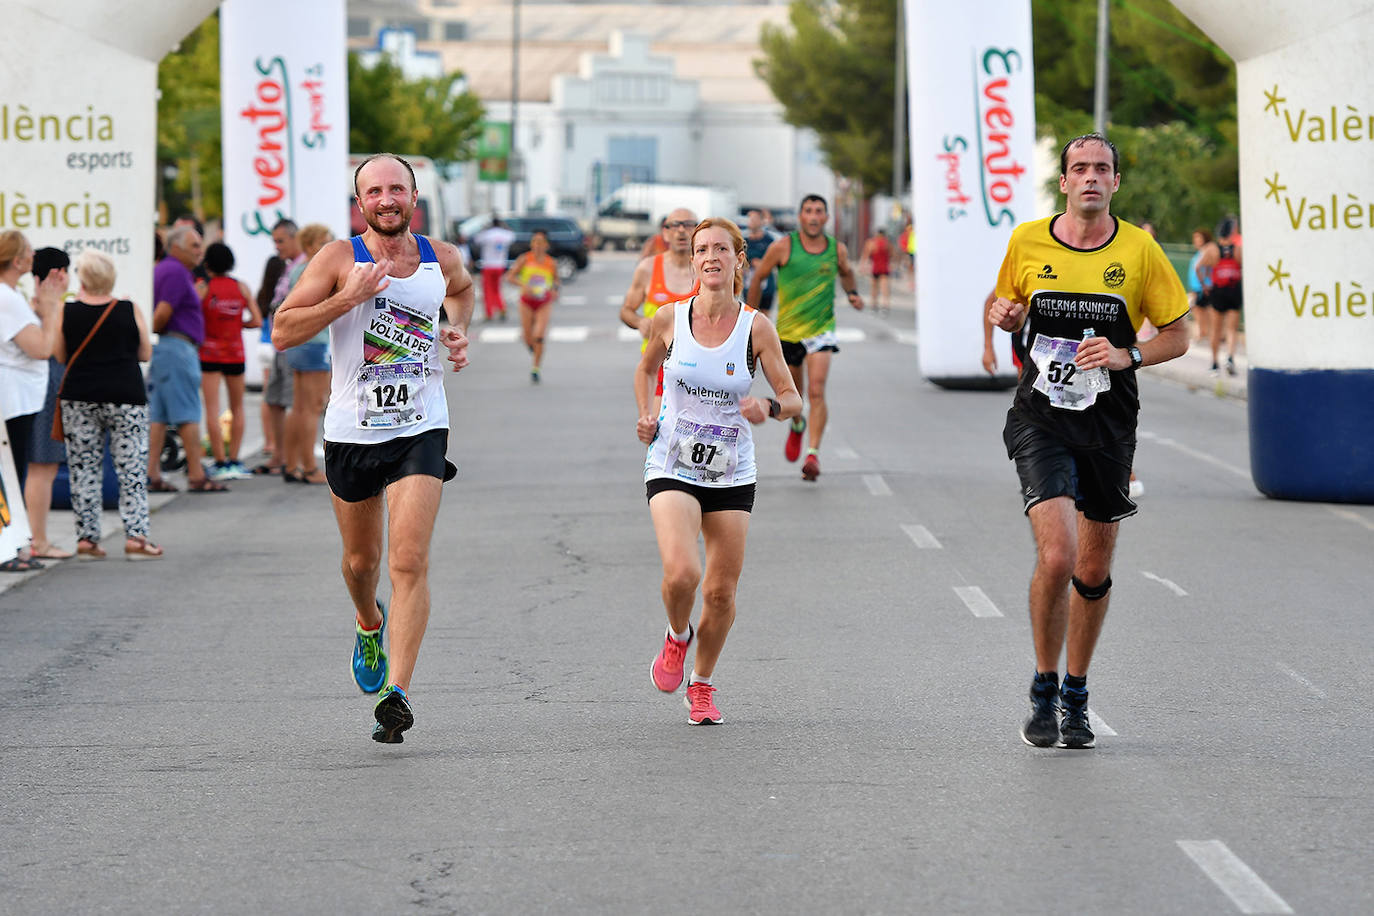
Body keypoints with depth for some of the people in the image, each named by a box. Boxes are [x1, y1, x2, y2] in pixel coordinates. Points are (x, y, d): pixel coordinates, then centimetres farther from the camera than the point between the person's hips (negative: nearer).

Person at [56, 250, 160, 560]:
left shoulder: (66, 313, -3)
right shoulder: (130, 311, -4)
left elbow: (60, 356, 5)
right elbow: (146, 354, 4)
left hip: (79, 399, 1)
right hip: (126, 397, -1)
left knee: (83, 469, 7)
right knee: (131, 468, 3)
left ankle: (86, 537, 5)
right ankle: (135, 535, -1)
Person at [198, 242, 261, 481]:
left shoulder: (203, 288, -6)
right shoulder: (242, 288, 1)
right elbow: (257, 321, -2)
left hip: (209, 354, -3)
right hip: (235, 354, 3)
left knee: (212, 409, -2)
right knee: (237, 408, 15)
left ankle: (221, 462, -6)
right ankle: (234, 460, 13)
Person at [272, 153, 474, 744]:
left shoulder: (441, 260, 3)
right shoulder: (340, 260, -7)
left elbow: (462, 289, 29)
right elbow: (282, 333, -12)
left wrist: (460, 332, 10)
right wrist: (349, 297, -22)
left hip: (420, 431, 0)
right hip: (352, 433, 0)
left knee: (409, 561, -16)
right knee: (361, 560, 16)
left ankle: (396, 693, -18)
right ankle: (370, 625, 51)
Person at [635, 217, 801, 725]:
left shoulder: (757, 327, -7)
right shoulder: (669, 319, -5)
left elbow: (793, 399, -2)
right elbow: (646, 368, 17)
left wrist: (769, 407, -24)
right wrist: (646, 417, 1)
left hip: (732, 475, 1)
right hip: (672, 468, -1)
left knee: (721, 592, 3)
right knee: (681, 573, -23)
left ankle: (702, 684, 28)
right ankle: (677, 636, 11)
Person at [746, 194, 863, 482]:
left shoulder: (837, 250, -2)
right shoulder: (783, 247, -9)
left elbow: (846, 272, 21)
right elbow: (758, 278, 3)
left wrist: (852, 293, 2)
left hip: (821, 329, -1)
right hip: (787, 329, 1)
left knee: (816, 391, -18)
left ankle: (813, 452, -21)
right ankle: (797, 425, 50)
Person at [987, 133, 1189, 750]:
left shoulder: (1139, 251, -2)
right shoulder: (1027, 242, 0)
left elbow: (1177, 335, 4)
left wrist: (1127, 355, -14)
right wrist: (1005, 316, -5)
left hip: (1109, 427, 1)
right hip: (1040, 420, -1)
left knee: (1094, 570, 10)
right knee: (1057, 556, -19)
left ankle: (1075, 697, 29)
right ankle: (1043, 691, 0)